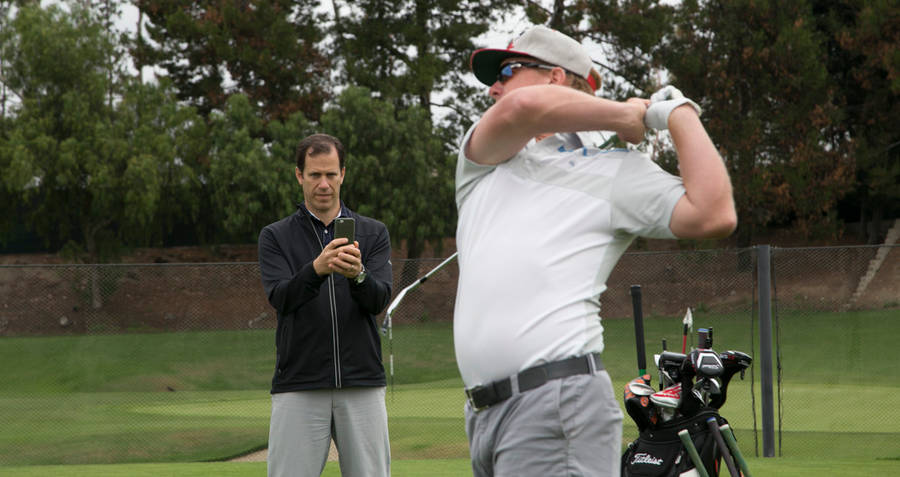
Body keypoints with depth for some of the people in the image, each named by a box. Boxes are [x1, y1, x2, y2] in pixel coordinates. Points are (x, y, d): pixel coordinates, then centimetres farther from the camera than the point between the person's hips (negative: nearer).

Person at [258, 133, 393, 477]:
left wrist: (357, 274, -26)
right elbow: (281, 298, -9)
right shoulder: (275, 236, 8)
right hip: (298, 387, -1)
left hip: (362, 385, 1)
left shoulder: (373, 233, 11)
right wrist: (317, 269, -28)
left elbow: (379, 300, -4)